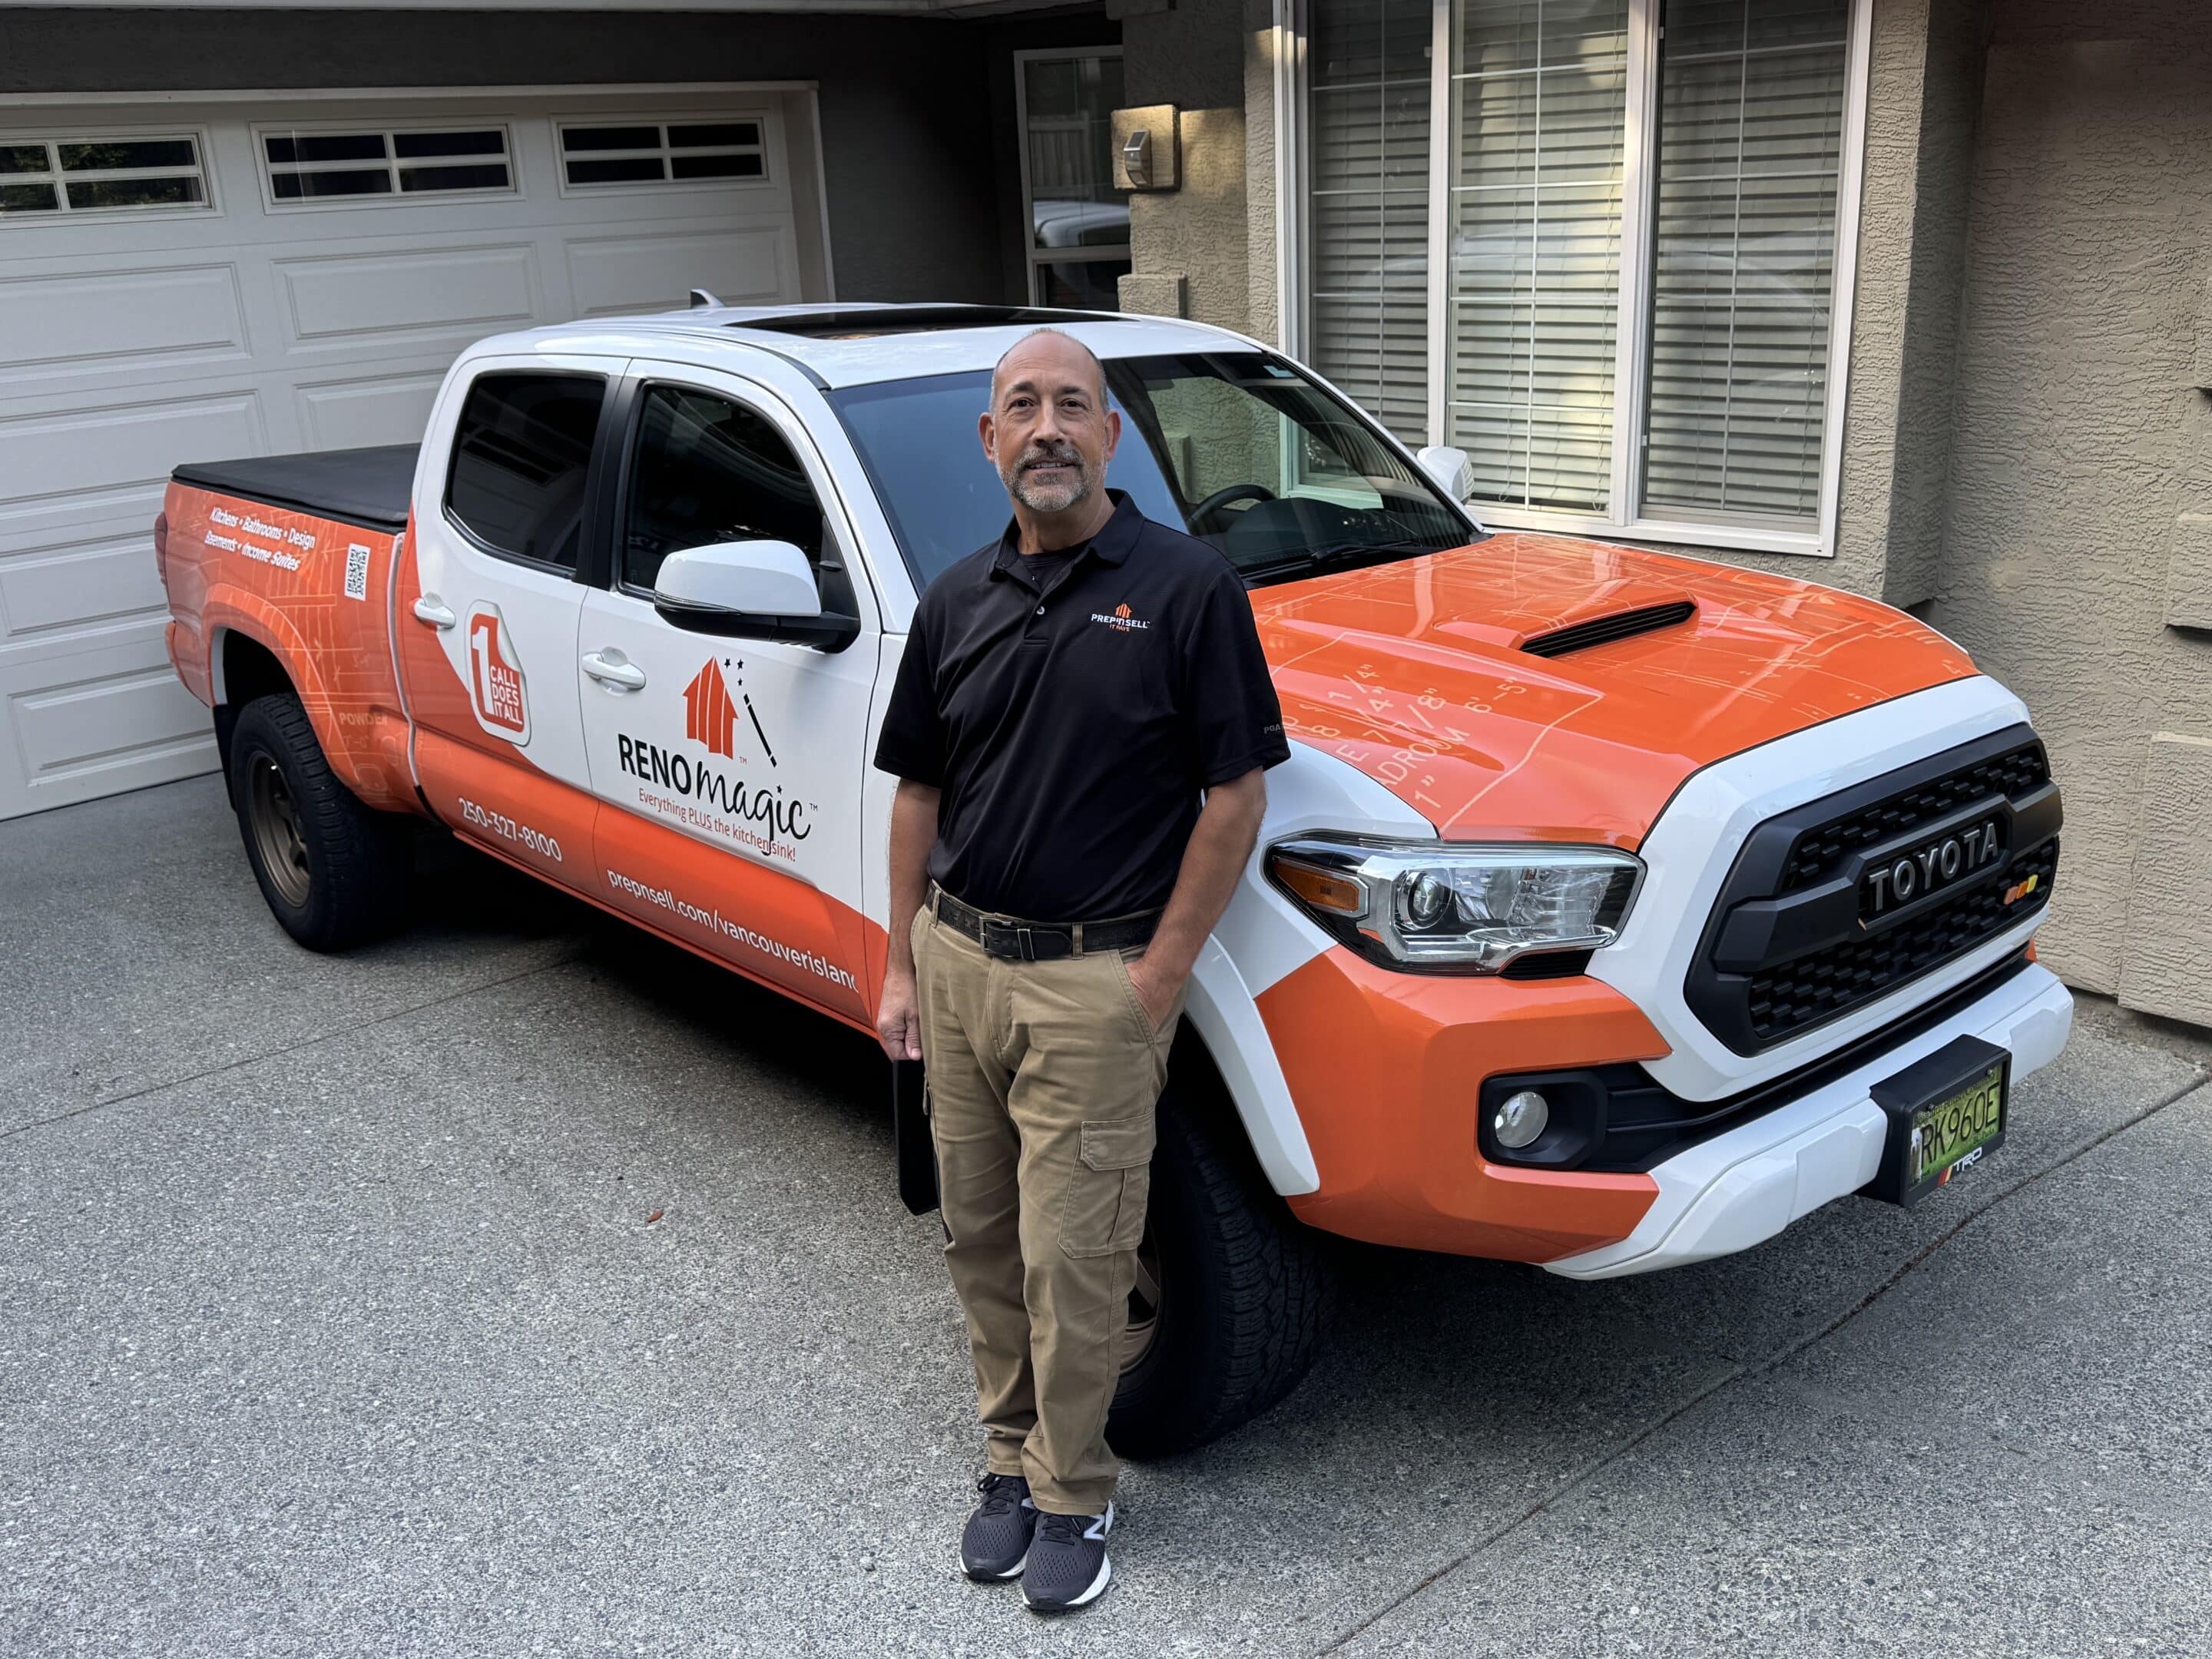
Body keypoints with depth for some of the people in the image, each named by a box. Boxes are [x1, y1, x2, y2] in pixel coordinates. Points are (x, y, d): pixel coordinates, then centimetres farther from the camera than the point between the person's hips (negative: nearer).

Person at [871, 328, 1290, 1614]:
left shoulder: (1187, 587, -8)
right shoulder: (959, 603, 8)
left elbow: (1236, 797, -9)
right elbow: (920, 794, 13)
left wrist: (1157, 981, -12)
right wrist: (902, 965, 8)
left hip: (1097, 979, -5)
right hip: (956, 960, 6)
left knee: (1073, 1261, 1)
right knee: (981, 1238, 15)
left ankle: (1072, 1497, 22)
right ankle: (1014, 1458, 33)